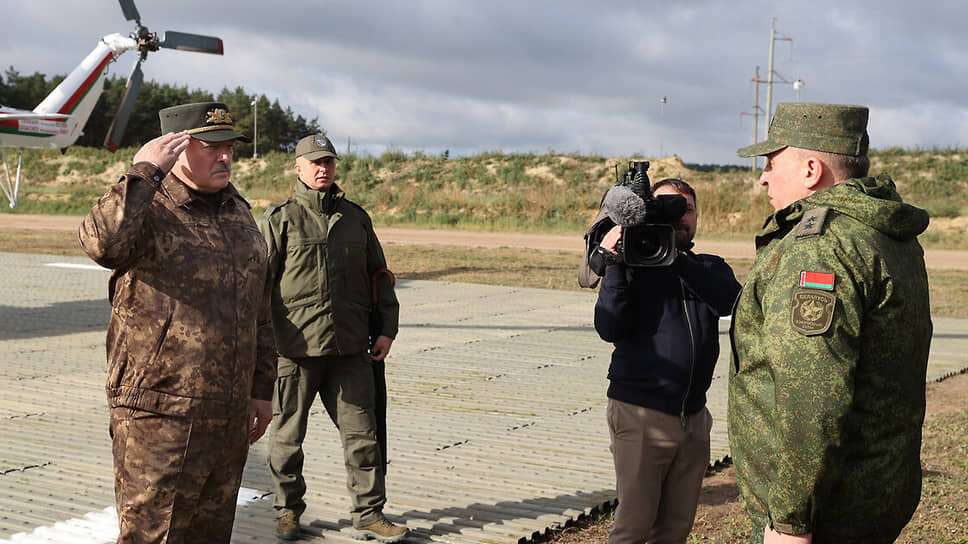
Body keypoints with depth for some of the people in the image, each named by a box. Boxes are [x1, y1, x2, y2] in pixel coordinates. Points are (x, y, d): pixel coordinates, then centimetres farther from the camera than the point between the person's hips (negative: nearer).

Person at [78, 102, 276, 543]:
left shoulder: (239, 214, 13)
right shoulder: (148, 209, -10)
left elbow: (259, 312, 19)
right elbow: (103, 242, -36)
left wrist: (262, 389, 18)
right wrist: (145, 171, -27)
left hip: (229, 419, 7)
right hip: (160, 418, -7)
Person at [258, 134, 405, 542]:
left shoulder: (356, 218, 13)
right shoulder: (280, 220, 0)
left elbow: (379, 276, 19)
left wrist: (387, 329, 11)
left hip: (349, 349, 3)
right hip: (295, 348, -3)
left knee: (362, 433, 3)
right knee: (287, 435, 8)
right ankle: (288, 511, 24)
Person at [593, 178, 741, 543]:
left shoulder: (710, 268, 12)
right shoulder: (633, 266, 1)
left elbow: (728, 300, -12)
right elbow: (609, 328, -13)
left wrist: (677, 258, -24)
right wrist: (614, 264, -21)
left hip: (694, 417, 4)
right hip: (641, 416, -4)